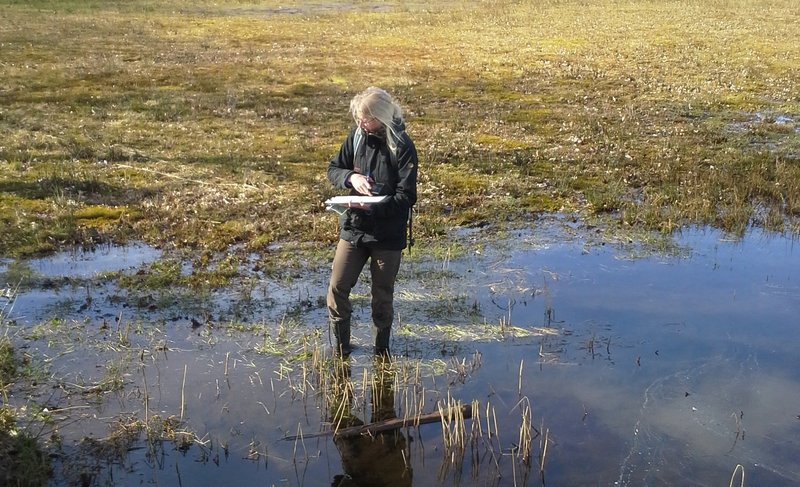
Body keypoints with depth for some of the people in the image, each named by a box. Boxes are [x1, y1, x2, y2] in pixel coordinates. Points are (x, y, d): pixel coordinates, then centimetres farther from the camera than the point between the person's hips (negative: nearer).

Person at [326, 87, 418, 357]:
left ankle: (381, 349, 30)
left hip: (387, 234, -4)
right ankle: (340, 346, 22)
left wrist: (371, 207, -31)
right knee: (337, 288, 3)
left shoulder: (402, 147, -15)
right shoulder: (357, 136, -2)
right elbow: (333, 169, 7)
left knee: (382, 296, 10)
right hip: (352, 228, 4)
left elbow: (406, 197, -18)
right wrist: (350, 177, -15)